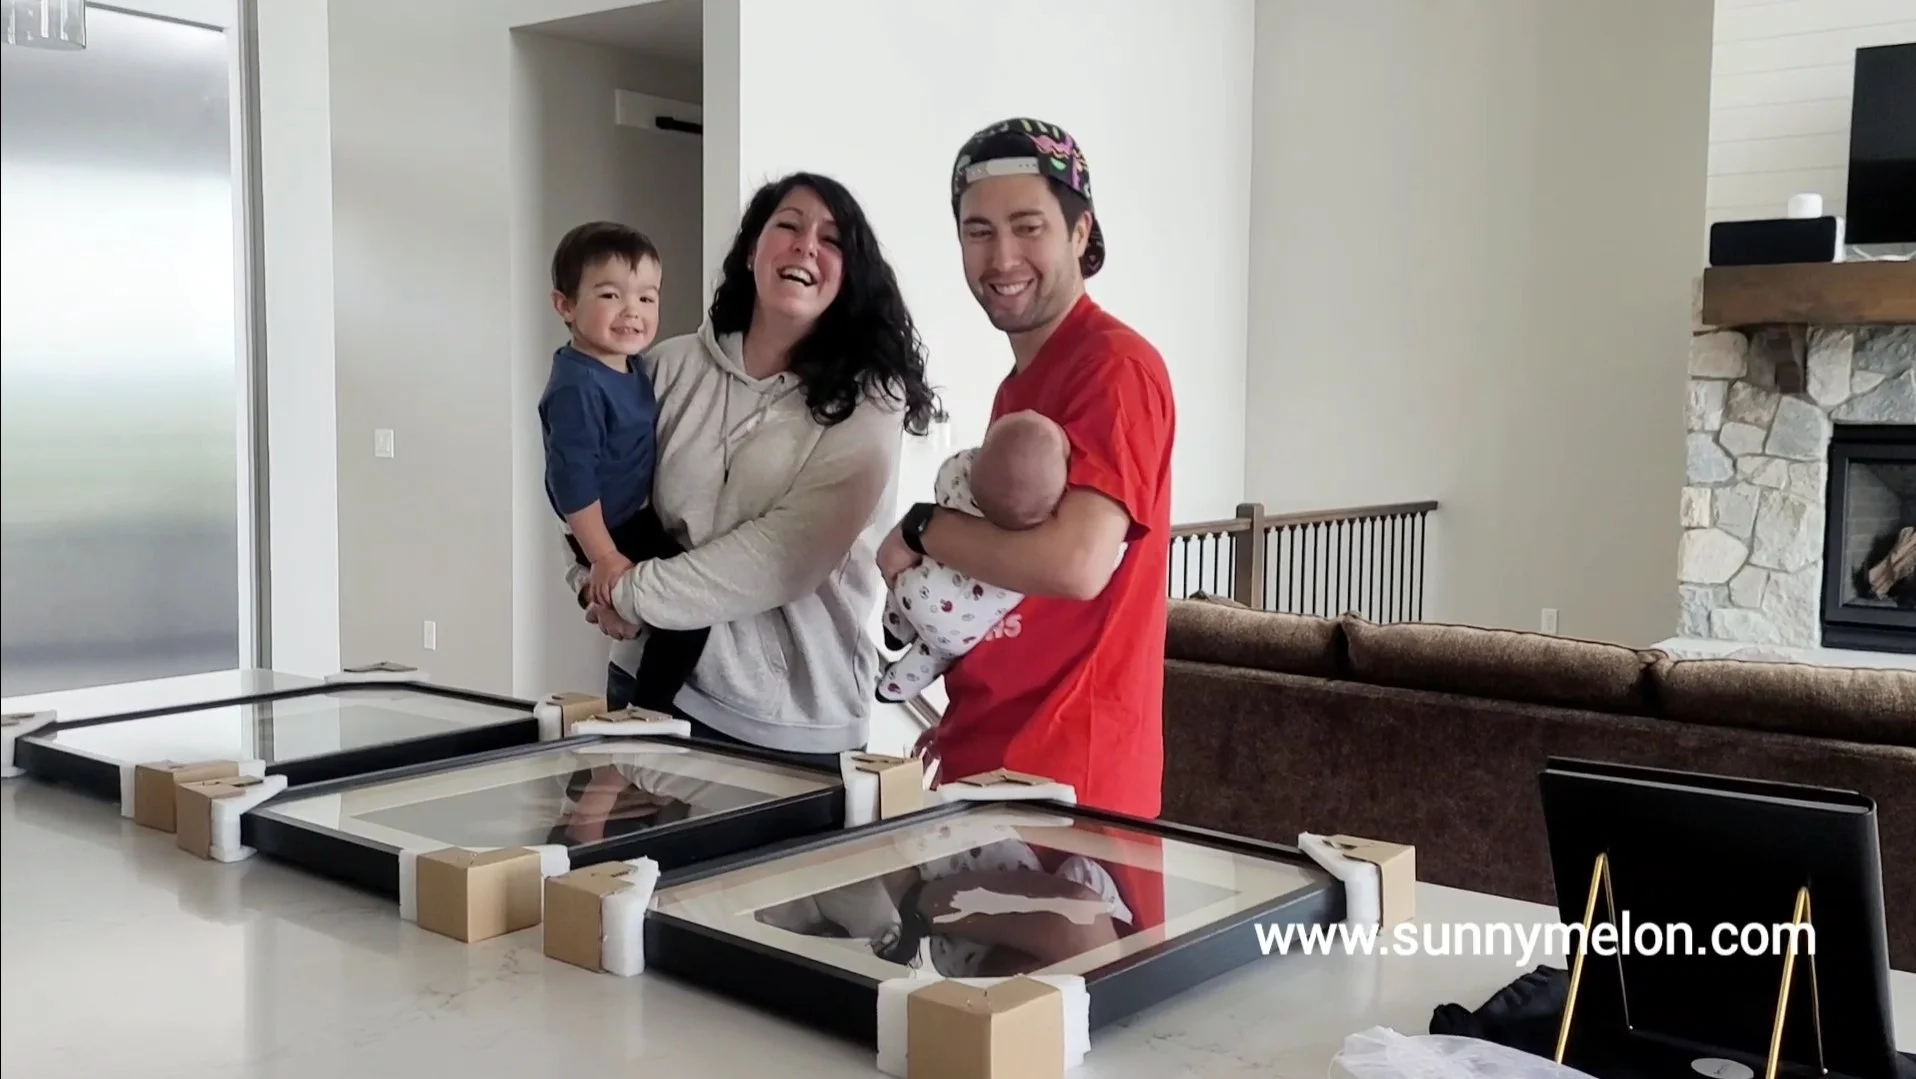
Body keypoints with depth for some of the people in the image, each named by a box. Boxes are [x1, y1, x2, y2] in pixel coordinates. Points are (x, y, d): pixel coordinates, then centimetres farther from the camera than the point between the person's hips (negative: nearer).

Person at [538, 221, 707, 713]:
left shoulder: (630, 370, 3)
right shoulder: (578, 386, -27)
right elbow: (571, 475, -28)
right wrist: (603, 558, -27)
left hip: (640, 521, 10)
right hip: (614, 533, -10)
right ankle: (647, 710, -7)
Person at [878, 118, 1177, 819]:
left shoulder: (1114, 367, -15)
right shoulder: (1020, 384, 13)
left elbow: (1077, 563, -27)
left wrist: (920, 530, -13)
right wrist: (962, 718, 9)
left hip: (1068, 779, -8)